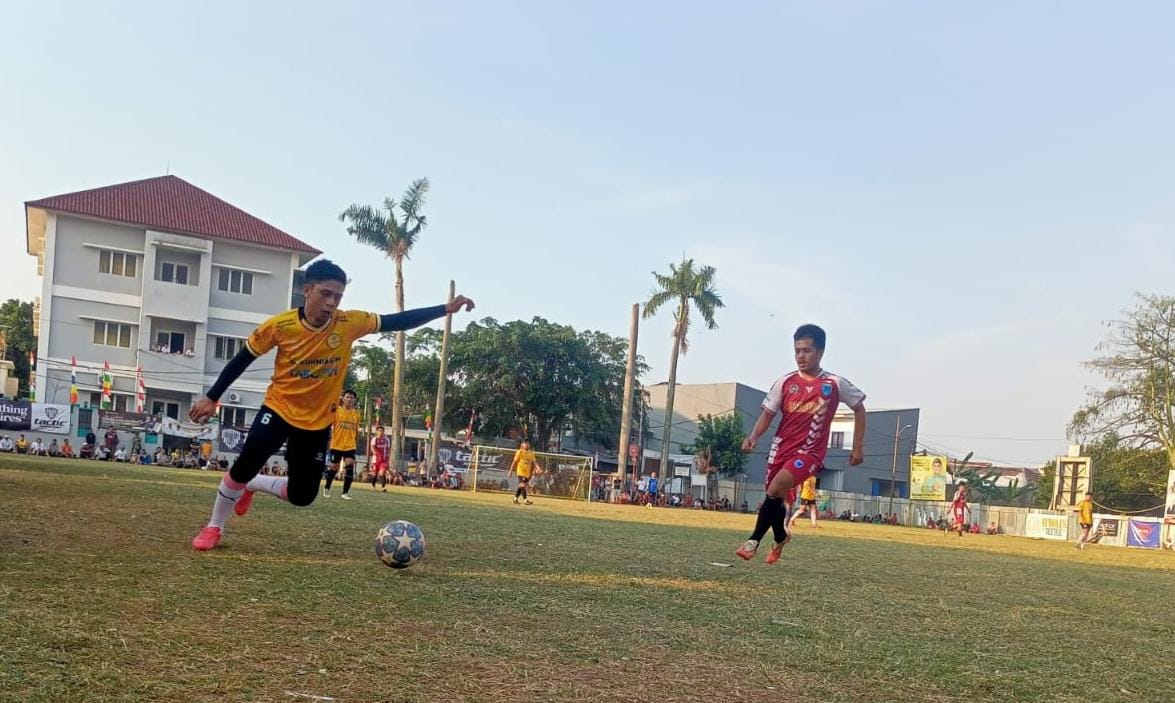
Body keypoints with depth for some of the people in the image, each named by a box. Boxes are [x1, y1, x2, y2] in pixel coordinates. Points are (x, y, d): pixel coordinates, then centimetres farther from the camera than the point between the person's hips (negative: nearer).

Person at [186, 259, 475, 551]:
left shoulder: (350, 324, -15)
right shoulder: (279, 325, -18)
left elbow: (398, 320, -11)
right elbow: (242, 360, -5)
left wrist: (445, 309, -18)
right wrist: (211, 398, -3)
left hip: (318, 422, 2)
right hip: (278, 410, -2)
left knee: (302, 496, 4)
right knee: (243, 469, -14)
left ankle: (250, 485, 33)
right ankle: (214, 527, 14)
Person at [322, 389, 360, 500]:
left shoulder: (356, 414, 7)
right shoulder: (336, 411, -4)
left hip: (350, 446, 2)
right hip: (336, 445, -2)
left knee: (350, 468, -14)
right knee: (333, 468, 10)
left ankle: (345, 492, -5)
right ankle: (326, 488, 34)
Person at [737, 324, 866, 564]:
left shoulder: (835, 384, -3)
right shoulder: (785, 382, 1)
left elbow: (859, 408, 11)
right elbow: (768, 413, 4)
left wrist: (858, 447, 8)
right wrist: (753, 437, -14)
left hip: (810, 451, -4)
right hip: (781, 447, 4)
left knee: (776, 487, -27)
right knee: (775, 497, 14)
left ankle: (754, 540, -15)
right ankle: (780, 538, 45)